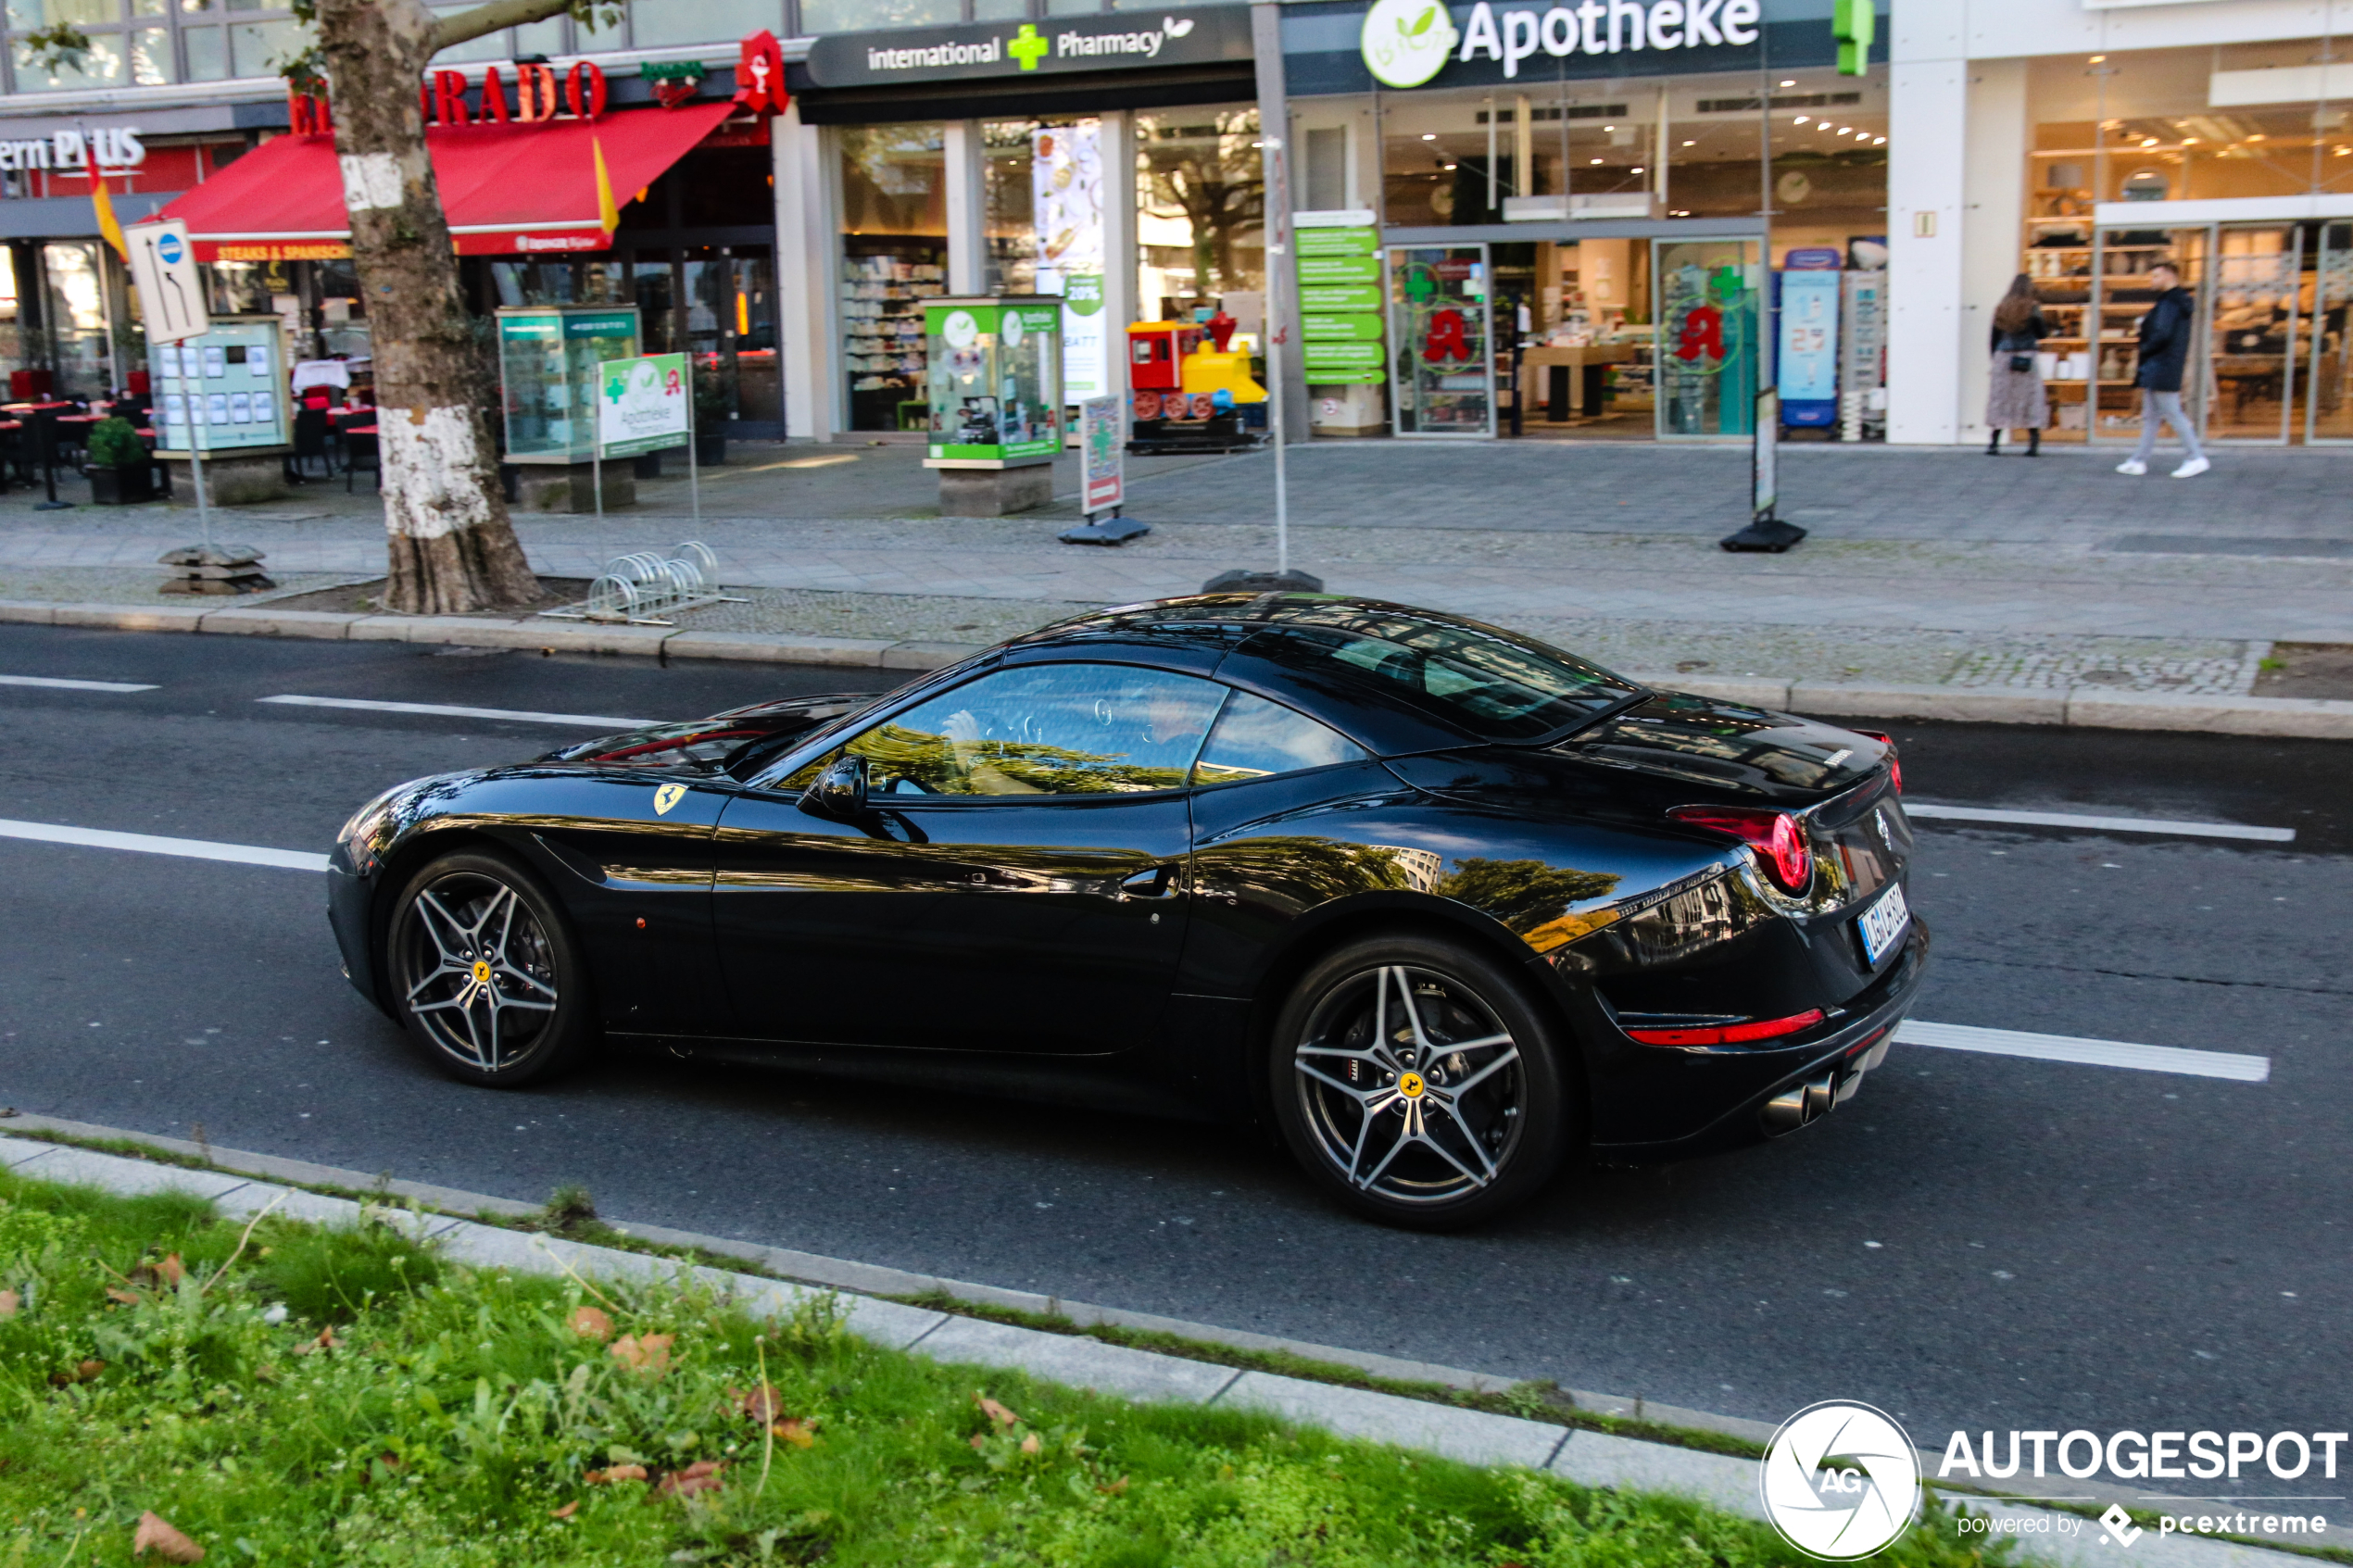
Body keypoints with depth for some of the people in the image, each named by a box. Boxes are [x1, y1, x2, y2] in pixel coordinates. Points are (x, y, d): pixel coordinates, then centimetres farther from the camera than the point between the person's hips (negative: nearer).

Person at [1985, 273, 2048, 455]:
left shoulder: (2001, 309, 7)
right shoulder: (2033, 309, -4)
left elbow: (1994, 338, 9)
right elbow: (2041, 334, -4)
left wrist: (1995, 359, 15)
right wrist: (2048, 331, 18)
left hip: (2003, 358, 3)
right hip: (2026, 358, -3)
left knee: (2001, 401, 5)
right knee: (2030, 399, 2)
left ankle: (1994, 442, 0)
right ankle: (2033, 443, -4)